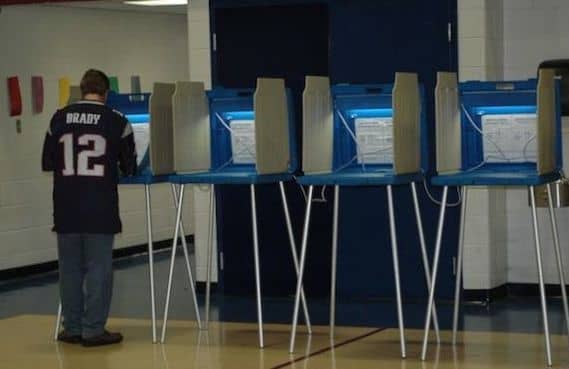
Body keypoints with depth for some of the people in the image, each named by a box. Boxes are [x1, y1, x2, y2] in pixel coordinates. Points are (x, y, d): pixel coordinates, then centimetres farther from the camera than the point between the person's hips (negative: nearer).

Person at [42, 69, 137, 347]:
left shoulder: (59, 119, 4)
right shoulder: (117, 121, -3)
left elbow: (47, 163, 10)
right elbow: (130, 168, 4)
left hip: (67, 207, 3)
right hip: (100, 207, -3)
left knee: (70, 268, 10)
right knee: (98, 268, 2)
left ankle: (73, 329, 15)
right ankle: (94, 330, 2)